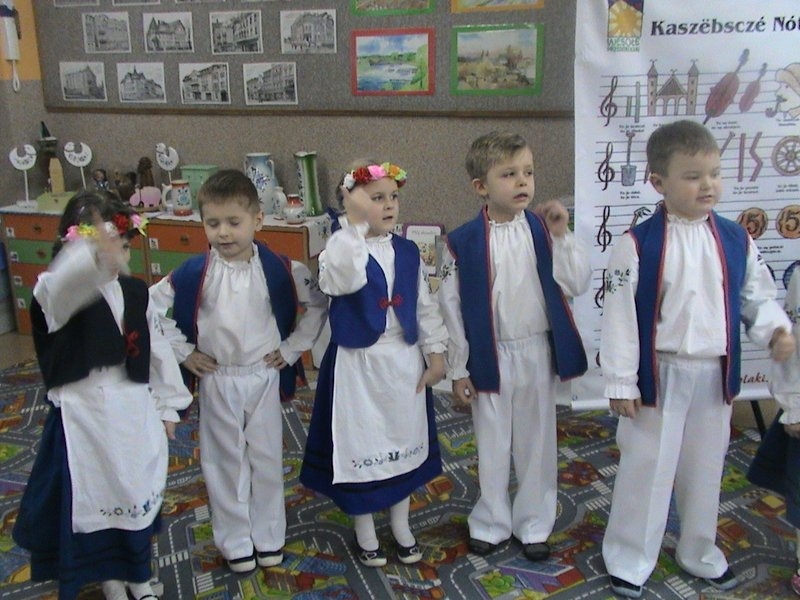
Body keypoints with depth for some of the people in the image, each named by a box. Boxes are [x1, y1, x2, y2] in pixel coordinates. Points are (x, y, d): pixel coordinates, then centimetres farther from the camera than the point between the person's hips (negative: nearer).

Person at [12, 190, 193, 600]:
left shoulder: (135, 292, 2)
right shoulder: (57, 293, -15)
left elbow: (156, 347, 9)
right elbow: (63, 283, -42)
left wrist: (167, 404, 12)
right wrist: (93, 254, -64)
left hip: (135, 408, 5)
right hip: (85, 412, -5)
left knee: (137, 494, 18)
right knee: (95, 497, 9)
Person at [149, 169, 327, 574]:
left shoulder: (278, 269, -11)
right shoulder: (193, 273, -11)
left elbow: (318, 304, 0)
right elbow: (152, 307, -1)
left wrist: (292, 348, -3)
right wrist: (182, 352, -3)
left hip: (264, 376, 0)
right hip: (216, 380, 0)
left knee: (266, 457, 13)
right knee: (225, 460, 12)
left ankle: (268, 536, 31)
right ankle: (235, 541, 28)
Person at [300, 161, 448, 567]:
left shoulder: (408, 252, 2)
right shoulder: (341, 249, -14)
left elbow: (425, 305, 7)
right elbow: (343, 280, -39)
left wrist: (435, 354, 5)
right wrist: (355, 224, -39)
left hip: (404, 360, 5)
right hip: (358, 363, -4)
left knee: (404, 440, 17)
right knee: (360, 441, 8)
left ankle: (401, 525, 38)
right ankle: (364, 530, 31)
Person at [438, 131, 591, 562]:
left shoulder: (544, 230, -4)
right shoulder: (463, 243, -10)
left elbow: (576, 285, -8)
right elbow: (452, 307, -5)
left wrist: (561, 236, -19)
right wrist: (458, 369, -3)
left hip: (537, 353, 2)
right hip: (490, 358, -1)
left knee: (537, 443, 14)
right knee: (492, 445, 13)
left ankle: (534, 525, 33)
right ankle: (491, 523, 33)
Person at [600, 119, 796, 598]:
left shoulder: (736, 241, -1)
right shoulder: (638, 245, -14)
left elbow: (758, 297, 9)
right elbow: (620, 316, -12)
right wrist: (622, 382, -11)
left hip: (716, 376, 4)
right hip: (659, 376, -4)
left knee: (705, 469, 20)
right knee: (646, 469, 8)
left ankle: (699, 552, 43)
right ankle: (629, 560, 28)